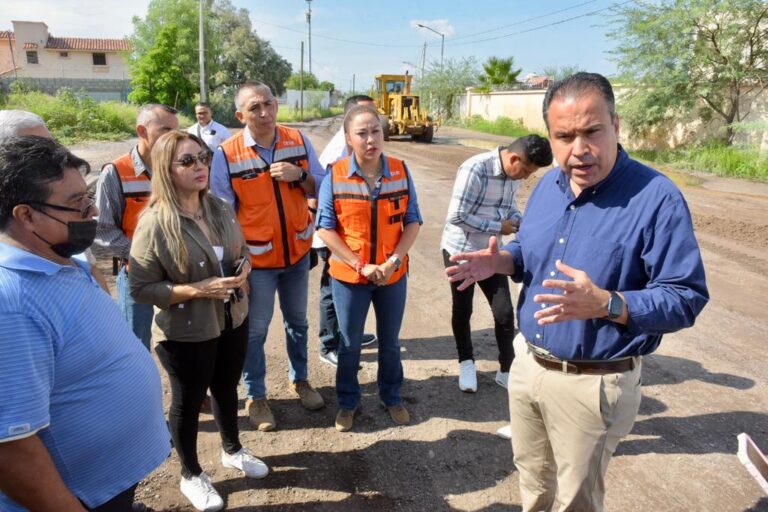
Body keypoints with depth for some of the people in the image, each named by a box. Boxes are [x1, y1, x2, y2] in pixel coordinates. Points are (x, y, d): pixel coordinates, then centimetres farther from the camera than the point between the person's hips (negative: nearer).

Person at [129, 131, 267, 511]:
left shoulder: (221, 209, -2)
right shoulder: (154, 224, -20)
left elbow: (242, 250, 13)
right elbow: (140, 288, -18)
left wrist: (244, 267, -10)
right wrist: (199, 289, -26)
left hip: (233, 321, 6)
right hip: (185, 334, -5)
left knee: (227, 388, 24)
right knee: (188, 400, 15)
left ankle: (232, 450, 49)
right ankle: (191, 475, 38)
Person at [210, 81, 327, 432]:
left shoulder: (298, 141, -4)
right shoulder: (226, 154, -14)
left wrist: (299, 175, -19)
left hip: (297, 251, 4)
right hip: (256, 258, -3)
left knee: (297, 322, 20)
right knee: (255, 330, 10)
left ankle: (299, 379, 42)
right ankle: (255, 397, 30)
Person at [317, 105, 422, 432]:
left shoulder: (400, 171, -6)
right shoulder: (335, 176, -12)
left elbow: (412, 221, -3)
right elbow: (326, 228, -11)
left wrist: (395, 260, -16)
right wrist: (360, 265, -17)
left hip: (393, 275, 2)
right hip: (349, 276, -2)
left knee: (390, 342, 19)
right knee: (349, 343, 15)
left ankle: (392, 397, 42)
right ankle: (347, 402, 37)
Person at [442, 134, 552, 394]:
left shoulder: (514, 173, -2)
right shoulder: (475, 169, -25)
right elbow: (457, 217, -26)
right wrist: (498, 227, -20)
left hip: (490, 253, 6)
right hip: (460, 251, -5)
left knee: (504, 312, 5)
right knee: (462, 310, 11)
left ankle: (507, 370, 22)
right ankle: (466, 363, 32)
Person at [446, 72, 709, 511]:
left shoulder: (657, 198, -21)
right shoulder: (548, 185, 1)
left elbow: (686, 298, -21)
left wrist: (604, 304, -36)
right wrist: (499, 261, -7)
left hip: (593, 384, -6)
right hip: (527, 362, 6)